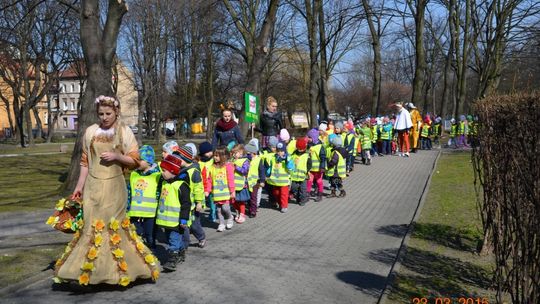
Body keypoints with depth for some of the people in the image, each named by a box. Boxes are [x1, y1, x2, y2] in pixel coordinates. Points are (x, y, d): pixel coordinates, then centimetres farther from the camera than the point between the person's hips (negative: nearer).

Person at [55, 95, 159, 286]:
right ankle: (90, 267, 13)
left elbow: (135, 161, 0)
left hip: (114, 186, -2)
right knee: (92, 224, 2)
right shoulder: (90, 131, 6)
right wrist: (79, 186, 7)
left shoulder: (124, 131, -1)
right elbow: (85, 162, 10)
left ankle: (117, 266, 16)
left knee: (114, 225, 3)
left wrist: (116, 156, -16)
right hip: (93, 186, 2)